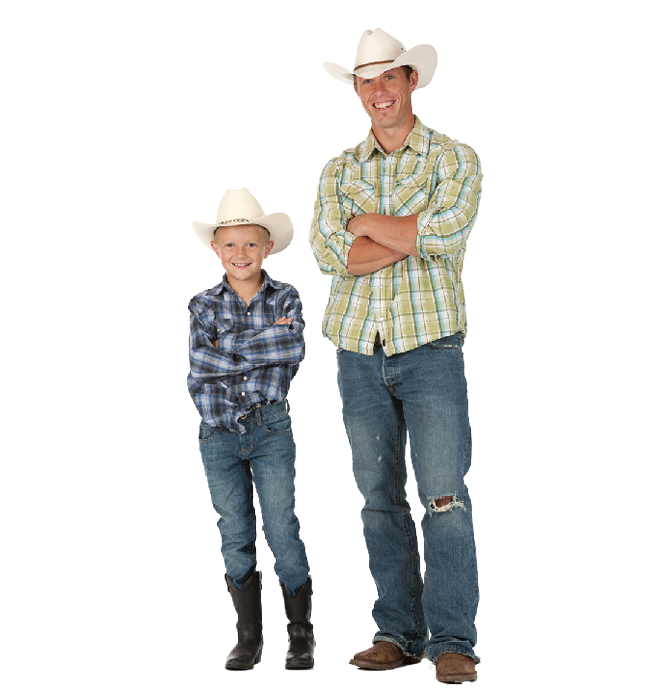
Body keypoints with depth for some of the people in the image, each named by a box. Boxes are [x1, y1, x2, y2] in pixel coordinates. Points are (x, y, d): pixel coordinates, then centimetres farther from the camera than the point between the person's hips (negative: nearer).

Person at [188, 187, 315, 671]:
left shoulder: (285, 298, 2)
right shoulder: (204, 305, 4)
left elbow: (294, 351, -16)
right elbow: (200, 369, -10)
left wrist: (231, 350, -15)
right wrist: (266, 343, -12)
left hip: (271, 430, -2)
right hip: (219, 434, 2)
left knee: (283, 531, -3)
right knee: (236, 538, 8)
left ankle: (301, 634, 10)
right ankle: (248, 639, 18)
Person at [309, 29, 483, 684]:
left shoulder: (455, 160, 4)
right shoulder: (339, 170, 13)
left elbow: (445, 231, -15)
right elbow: (330, 251, -5)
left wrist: (361, 222, -5)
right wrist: (412, 237, -12)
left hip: (429, 346, -3)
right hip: (359, 352, 4)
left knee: (444, 496, -9)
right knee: (379, 499, 8)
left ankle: (451, 640, -2)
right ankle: (398, 632, 17)